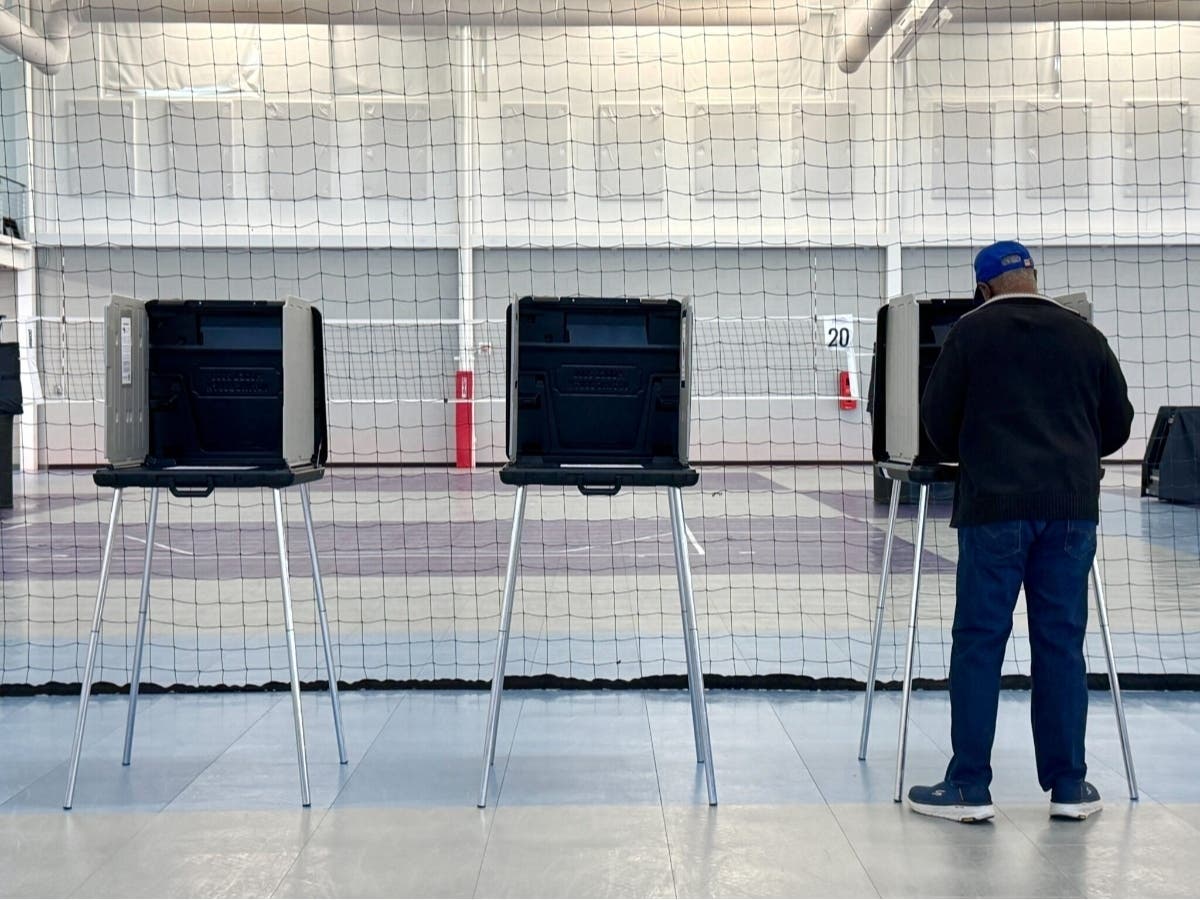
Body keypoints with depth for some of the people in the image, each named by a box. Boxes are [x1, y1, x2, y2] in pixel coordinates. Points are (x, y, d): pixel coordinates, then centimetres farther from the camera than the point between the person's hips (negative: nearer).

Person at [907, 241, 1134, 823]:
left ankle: (969, 787, 2)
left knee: (979, 642, 1)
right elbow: (1118, 424, 15)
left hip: (994, 503, -3)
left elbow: (938, 420, 4)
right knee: (1062, 643, 8)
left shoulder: (972, 332, 0)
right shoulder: (1084, 337, 10)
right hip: (1071, 505, 3)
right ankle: (1068, 786, 12)